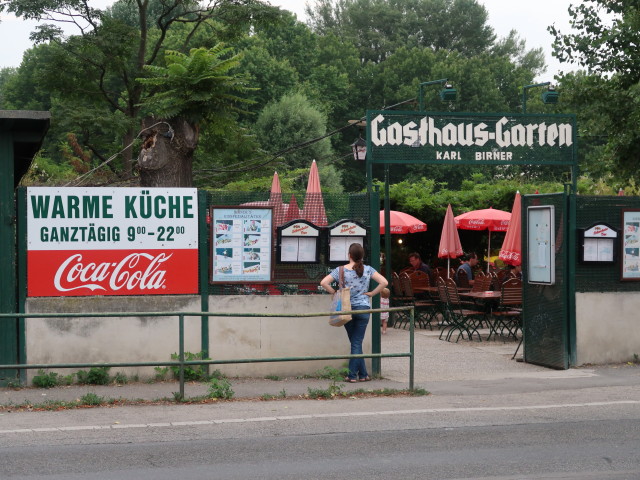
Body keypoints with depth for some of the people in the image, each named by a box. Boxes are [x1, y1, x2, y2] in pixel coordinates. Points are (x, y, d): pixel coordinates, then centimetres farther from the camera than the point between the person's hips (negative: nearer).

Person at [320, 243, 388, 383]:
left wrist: (335, 293, 0)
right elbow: (384, 282, -8)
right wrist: (372, 294, 1)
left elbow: (324, 283, -12)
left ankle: (363, 374, 9)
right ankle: (352, 374, 6)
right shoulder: (368, 270, -3)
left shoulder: (340, 270, -4)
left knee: (355, 342, 10)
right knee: (357, 342, 5)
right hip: (363, 308, 0)